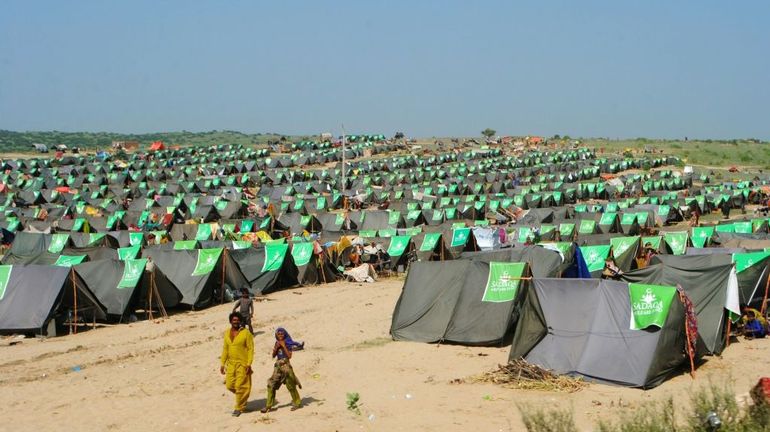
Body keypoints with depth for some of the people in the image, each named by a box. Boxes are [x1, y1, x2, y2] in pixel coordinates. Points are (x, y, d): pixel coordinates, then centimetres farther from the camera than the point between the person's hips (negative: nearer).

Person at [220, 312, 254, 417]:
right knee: (230, 385, 7)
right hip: (231, 363, 6)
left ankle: (239, 407, 10)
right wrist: (222, 364, 10)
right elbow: (225, 349, 13)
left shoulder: (246, 333, -10)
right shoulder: (227, 333, 8)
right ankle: (242, 397, 34)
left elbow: (250, 349, -10)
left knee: (240, 386, -4)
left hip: (242, 364, -6)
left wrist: (249, 364, -16)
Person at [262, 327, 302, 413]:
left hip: (286, 365, -5)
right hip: (278, 366, 5)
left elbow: (289, 356, -15)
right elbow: (273, 355, 7)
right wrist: (276, 347, -8)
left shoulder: (288, 344, -5)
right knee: (271, 385, -2)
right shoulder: (277, 343, 10)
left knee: (291, 385, -1)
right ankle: (268, 405, 3)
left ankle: (297, 403, 14)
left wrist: (283, 346, -17)